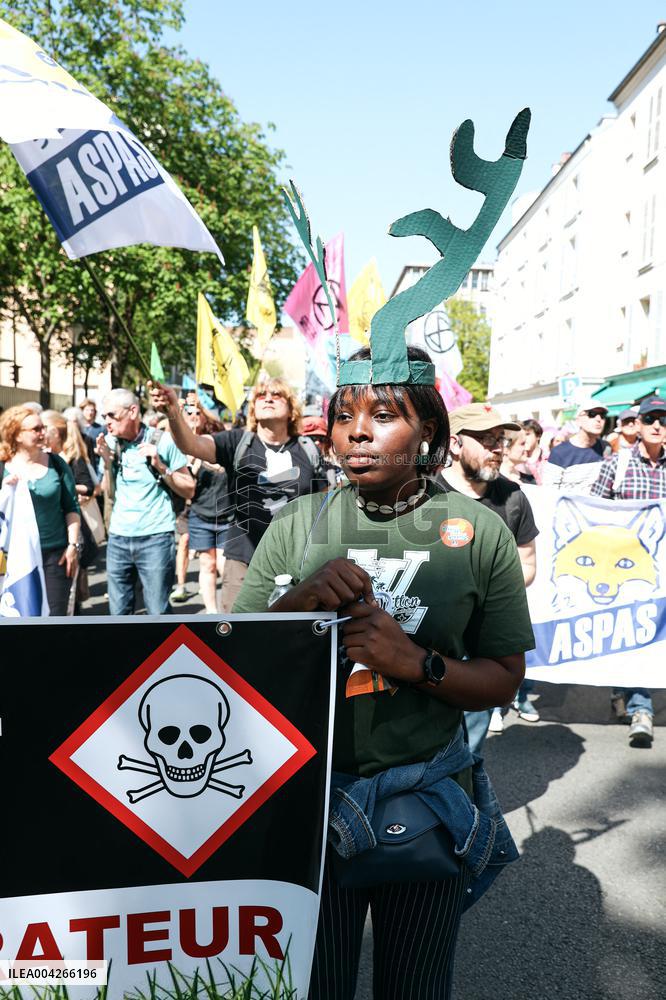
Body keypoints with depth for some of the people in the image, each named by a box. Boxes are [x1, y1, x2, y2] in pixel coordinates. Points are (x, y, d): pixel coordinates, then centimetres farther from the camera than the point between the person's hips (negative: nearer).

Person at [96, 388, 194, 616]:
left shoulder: (162, 441, -5)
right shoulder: (110, 443, 7)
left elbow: (189, 490, -2)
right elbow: (110, 494, 11)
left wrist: (160, 466, -13)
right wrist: (107, 463, -4)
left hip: (155, 538, -4)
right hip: (117, 539, 4)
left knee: (157, 612, -1)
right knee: (118, 611, 9)